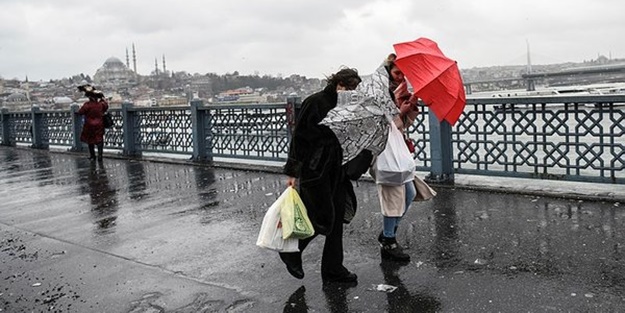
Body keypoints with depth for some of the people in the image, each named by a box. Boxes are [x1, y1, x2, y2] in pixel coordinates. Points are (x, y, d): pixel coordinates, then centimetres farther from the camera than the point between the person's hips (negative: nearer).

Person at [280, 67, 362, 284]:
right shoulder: (315, 102, -10)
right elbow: (299, 136, -12)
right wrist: (293, 171, -15)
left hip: (336, 171, 7)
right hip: (314, 170, -7)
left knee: (337, 217, 8)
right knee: (322, 218, -6)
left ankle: (333, 270, 19)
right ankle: (291, 251, 19)